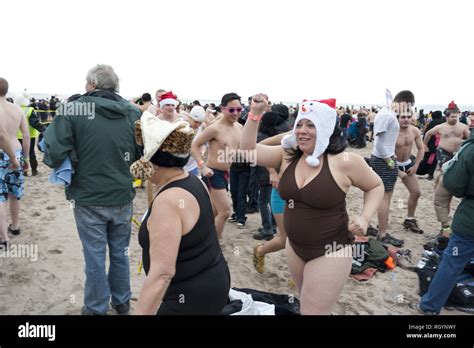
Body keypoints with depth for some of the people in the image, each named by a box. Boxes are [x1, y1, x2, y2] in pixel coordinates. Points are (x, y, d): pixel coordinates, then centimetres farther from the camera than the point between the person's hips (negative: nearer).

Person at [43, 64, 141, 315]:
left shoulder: (73, 109, -10)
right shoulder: (133, 113, -1)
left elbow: (54, 155, -14)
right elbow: (142, 154, 6)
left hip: (88, 199, -3)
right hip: (123, 197, 3)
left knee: (95, 256, 11)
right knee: (120, 252, 18)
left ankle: (96, 309, 28)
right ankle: (122, 302, 36)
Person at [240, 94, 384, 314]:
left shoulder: (345, 161, -16)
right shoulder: (287, 155, -3)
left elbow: (375, 187, -1)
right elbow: (248, 150, -7)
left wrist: (365, 218, -15)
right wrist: (255, 113, -16)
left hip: (330, 252, -5)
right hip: (294, 248, 6)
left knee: (313, 310, 5)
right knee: (307, 303, 26)